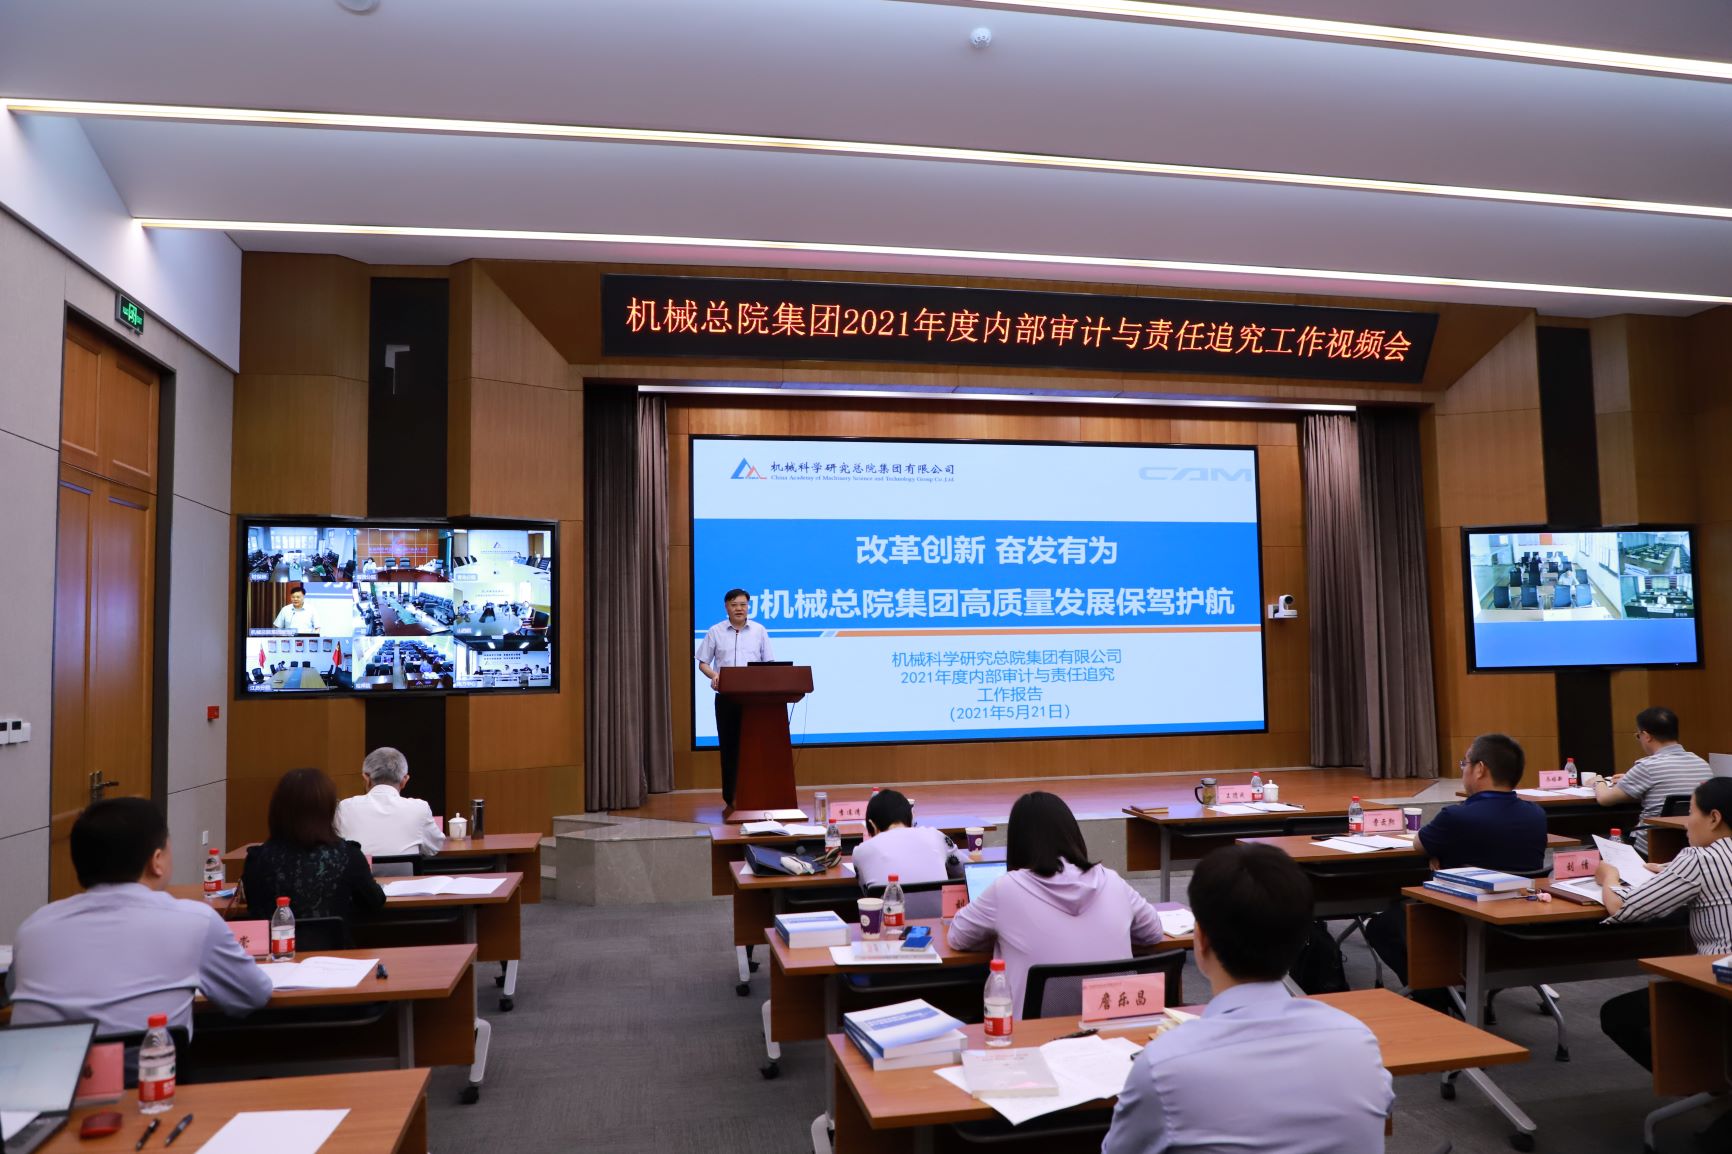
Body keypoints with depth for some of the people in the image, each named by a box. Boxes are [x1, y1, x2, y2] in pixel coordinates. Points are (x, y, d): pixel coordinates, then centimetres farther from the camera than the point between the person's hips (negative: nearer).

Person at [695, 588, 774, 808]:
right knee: (729, 746, 2)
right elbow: (703, 663, 6)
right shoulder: (715, 632, 4)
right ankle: (730, 798, 8)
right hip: (726, 697, 0)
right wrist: (714, 676, -14)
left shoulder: (759, 631, 6)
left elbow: (769, 663, 7)